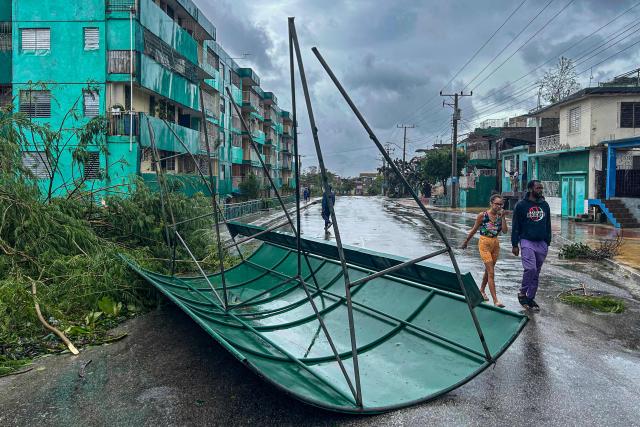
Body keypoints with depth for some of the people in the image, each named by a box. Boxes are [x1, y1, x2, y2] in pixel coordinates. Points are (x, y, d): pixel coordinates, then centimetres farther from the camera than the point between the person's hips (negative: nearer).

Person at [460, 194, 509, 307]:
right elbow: (474, 230, 1)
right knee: (491, 272, -9)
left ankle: (482, 290, 39)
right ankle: (495, 300, -10)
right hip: (484, 243, -5)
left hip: (495, 244, 5)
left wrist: (502, 217, -14)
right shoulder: (482, 215, -9)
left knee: (488, 270, 18)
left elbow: (505, 230, -10)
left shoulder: (500, 216, 2)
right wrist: (466, 242, 9)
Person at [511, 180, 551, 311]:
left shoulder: (545, 205, 11)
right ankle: (522, 293, 2)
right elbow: (515, 226, -2)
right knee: (530, 268, -18)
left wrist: (548, 243, 14)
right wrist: (515, 245, -5)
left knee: (536, 272, 8)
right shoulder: (521, 205, -3)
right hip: (527, 242, -5)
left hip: (541, 243, 5)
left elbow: (548, 225, 18)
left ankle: (531, 298, 19)